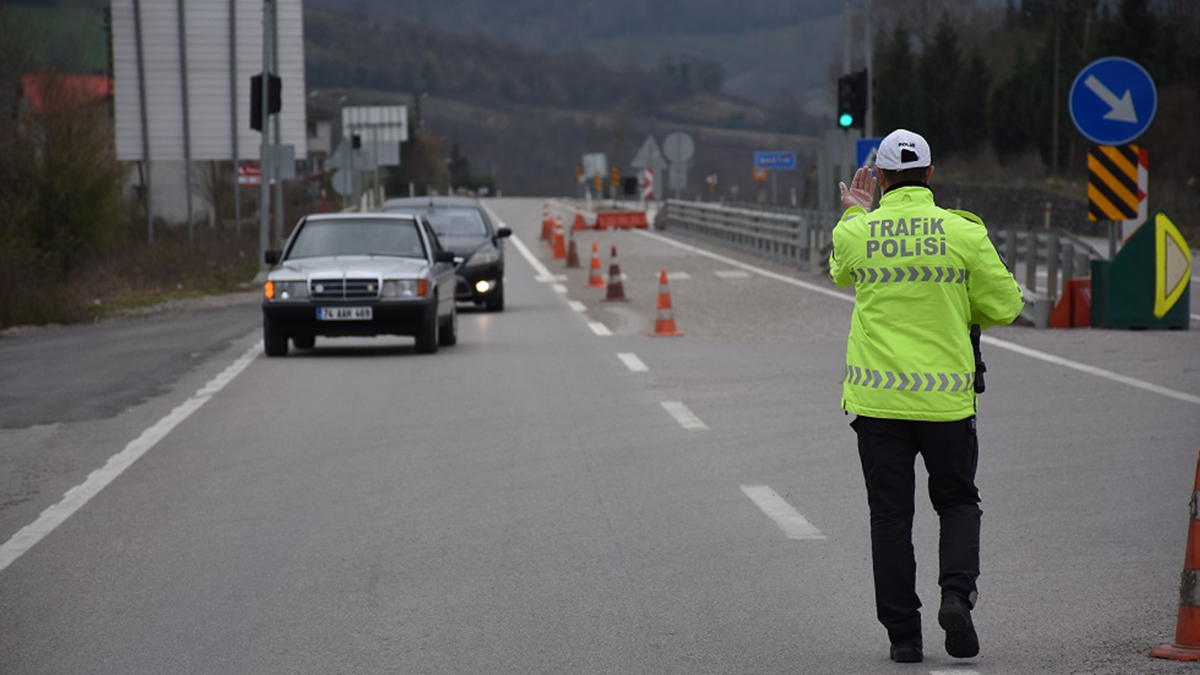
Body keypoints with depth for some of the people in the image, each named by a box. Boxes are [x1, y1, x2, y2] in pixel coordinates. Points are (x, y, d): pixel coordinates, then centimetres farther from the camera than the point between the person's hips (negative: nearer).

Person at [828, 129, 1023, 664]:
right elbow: (1004, 305, 0)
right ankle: (957, 592, -7)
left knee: (890, 516, 7)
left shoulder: (855, 233, -2)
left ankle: (903, 634, 6)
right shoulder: (964, 232, -5)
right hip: (947, 397, 0)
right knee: (957, 502, 16)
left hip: (877, 398, 1)